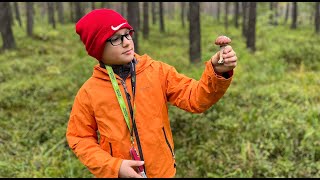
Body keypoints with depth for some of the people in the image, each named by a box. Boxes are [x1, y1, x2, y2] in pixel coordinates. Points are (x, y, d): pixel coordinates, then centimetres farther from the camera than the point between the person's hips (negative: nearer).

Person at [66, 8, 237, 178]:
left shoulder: (157, 71, -6)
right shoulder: (88, 92, -9)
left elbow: (194, 97, -11)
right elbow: (80, 139, -2)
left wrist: (217, 73, -29)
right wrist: (113, 167, -13)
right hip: (117, 173, -1)